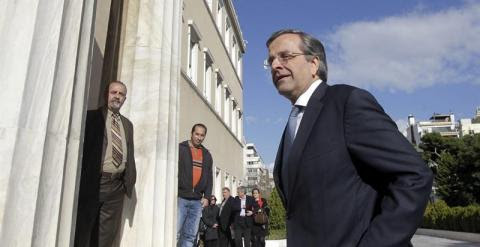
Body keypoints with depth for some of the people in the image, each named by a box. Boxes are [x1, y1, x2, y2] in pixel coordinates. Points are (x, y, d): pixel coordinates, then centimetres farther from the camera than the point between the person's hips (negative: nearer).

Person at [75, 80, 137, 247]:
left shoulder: (127, 124, 16)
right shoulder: (91, 116, 1)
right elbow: (82, 148, -4)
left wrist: (129, 181, 7)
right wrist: (83, 181, -12)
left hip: (117, 185, 5)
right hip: (93, 183, -4)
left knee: (108, 234, 10)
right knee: (83, 232, 6)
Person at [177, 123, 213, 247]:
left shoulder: (206, 155, 17)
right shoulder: (180, 148, 2)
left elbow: (209, 177, 17)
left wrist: (207, 196, 6)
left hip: (197, 201, 5)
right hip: (180, 198, -4)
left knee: (190, 235, 4)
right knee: (175, 233, -8)